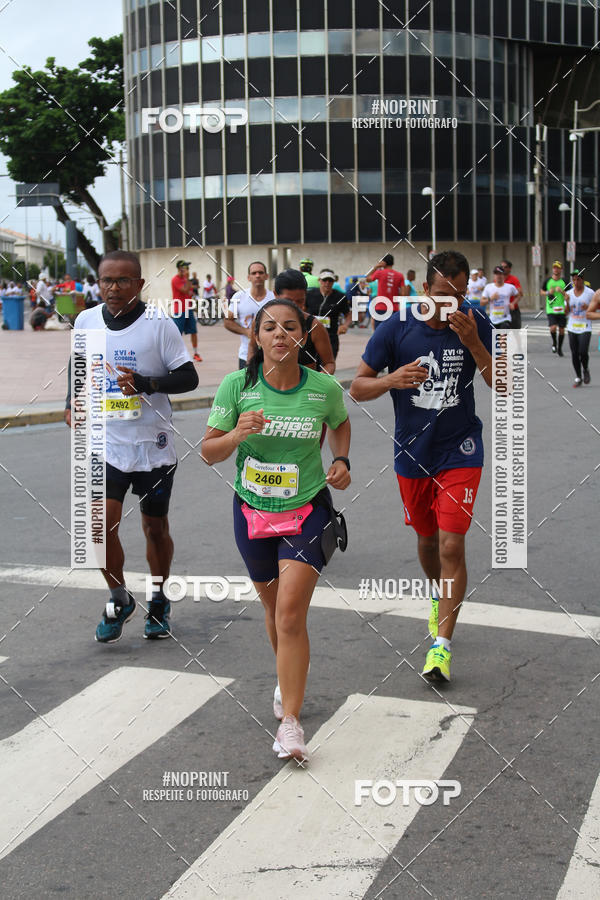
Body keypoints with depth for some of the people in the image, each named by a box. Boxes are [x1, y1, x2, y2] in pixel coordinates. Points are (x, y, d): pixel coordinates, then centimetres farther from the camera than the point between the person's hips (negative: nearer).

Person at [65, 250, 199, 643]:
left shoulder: (159, 323, -9)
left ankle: (159, 603, 33)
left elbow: (189, 378, -10)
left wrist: (145, 383, -23)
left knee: (155, 526, 11)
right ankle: (120, 599, 10)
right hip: (105, 444, 2)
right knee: (101, 522, -13)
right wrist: (72, 404, 13)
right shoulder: (86, 320, 3)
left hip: (153, 447, -2)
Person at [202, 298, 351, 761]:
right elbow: (208, 452, -7)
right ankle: (289, 679, 46)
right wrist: (236, 434, -26)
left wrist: (342, 460, -2)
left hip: (308, 510, -2)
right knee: (273, 606, 18)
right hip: (253, 511, 2)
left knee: (291, 614, -14)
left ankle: (290, 722, -8)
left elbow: (340, 423, 15)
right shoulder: (237, 386, -10)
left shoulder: (325, 388, -9)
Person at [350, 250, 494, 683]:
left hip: (460, 452, -1)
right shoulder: (396, 328, -10)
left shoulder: (476, 324, -7)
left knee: (451, 545, -11)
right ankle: (440, 595, 49)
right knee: (427, 539, 17)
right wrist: (392, 379, -27)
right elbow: (358, 388, -5)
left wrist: (473, 343, -23)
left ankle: (442, 645, -3)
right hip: (413, 453, 2)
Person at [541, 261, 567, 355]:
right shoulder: (548, 280, 5)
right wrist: (548, 293, -4)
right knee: (553, 328, -16)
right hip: (551, 309, -1)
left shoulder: (564, 282, 2)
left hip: (562, 309, 1)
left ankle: (559, 348, 22)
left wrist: (561, 291, -15)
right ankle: (554, 342, 13)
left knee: (561, 329, 5)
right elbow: (541, 292, 16)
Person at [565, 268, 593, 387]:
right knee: (574, 354, 3)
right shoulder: (569, 293, 6)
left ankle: (586, 370, 14)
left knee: (583, 352, -16)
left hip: (585, 328, -3)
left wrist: (588, 307, -17)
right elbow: (566, 313, 8)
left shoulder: (590, 293, -3)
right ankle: (578, 378, 16)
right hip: (572, 328, 3)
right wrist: (567, 302, -10)